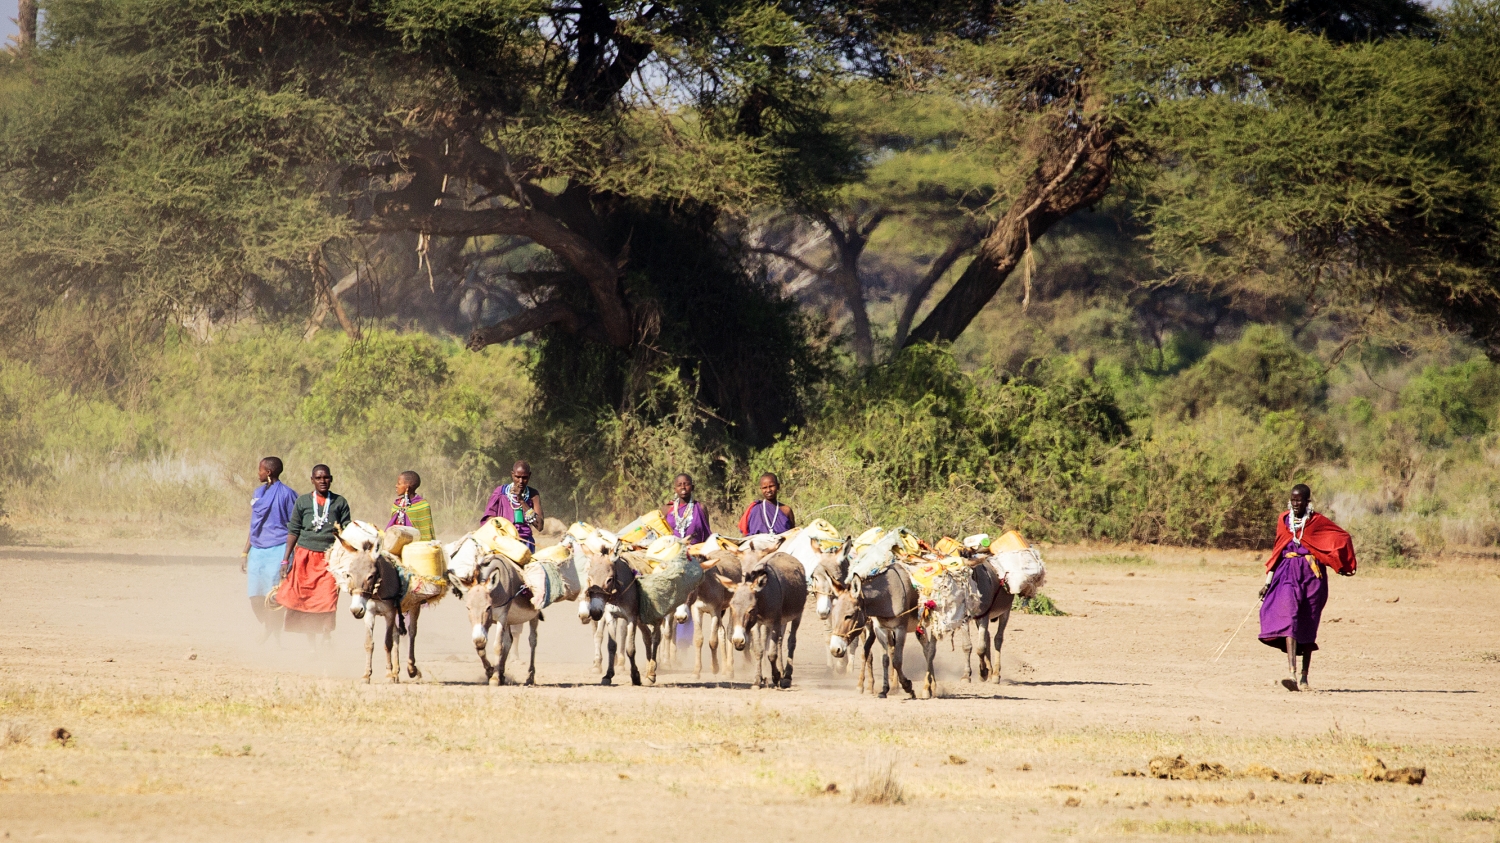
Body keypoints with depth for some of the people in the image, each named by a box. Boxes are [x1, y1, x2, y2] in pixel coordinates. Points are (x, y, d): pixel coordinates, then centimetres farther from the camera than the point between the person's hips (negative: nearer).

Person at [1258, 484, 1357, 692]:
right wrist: (1268, 581, 13)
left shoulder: (1317, 521, 1)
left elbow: (1344, 538, 5)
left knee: (1307, 626, 2)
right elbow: (1277, 551, 15)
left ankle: (1304, 676, 12)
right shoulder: (1284, 520, 10)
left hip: (1311, 575, -1)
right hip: (1287, 574, 1)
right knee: (1289, 619, -18)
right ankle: (1292, 674, -29)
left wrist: (1341, 565, 7)